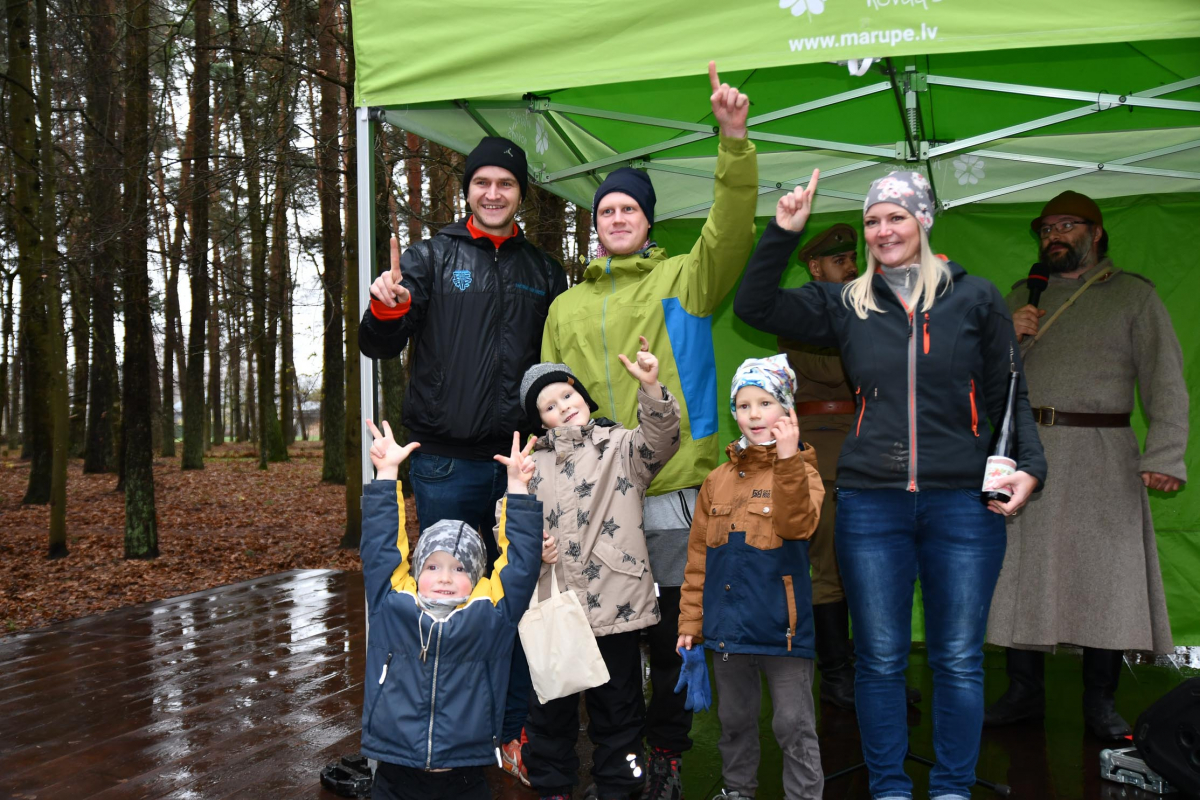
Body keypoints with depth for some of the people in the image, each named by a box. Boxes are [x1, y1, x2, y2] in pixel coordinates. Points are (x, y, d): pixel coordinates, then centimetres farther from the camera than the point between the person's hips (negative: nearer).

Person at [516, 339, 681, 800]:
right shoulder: (533, 465, 10)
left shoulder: (621, 448, 3)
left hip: (615, 603, -2)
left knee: (617, 706, 10)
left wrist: (651, 387, -32)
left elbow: (662, 438, -16)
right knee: (550, 706, 13)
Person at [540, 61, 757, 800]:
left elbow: (732, 230, -11)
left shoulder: (684, 280, 6)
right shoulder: (567, 305, 16)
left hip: (675, 493, -3)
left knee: (675, 630, 7)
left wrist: (734, 139, -23)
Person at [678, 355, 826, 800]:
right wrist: (690, 620, 6)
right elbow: (699, 557, 9)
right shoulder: (718, 480, 8)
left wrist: (788, 460, -32)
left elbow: (797, 524, -24)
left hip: (782, 628, -5)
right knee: (735, 718, 20)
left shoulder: (800, 470, -4)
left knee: (794, 724, 3)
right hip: (728, 626, 5)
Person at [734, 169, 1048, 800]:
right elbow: (753, 307, 8)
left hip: (963, 503, -1)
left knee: (958, 658, 6)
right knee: (880, 658, 7)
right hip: (871, 505, 1)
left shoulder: (975, 299, 7)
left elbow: (1010, 394, 9)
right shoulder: (846, 305, 10)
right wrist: (782, 234, -2)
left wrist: (1029, 466, -4)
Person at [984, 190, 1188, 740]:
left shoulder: (1133, 294, 7)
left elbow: (1164, 377, -2)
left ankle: (1100, 704, 8)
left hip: (1101, 452, -3)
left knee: (1105, 573, -2)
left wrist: (1165, 455, -16)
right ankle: (1024, 693, 13)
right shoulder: (1022, 296, 18)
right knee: (1021, 570, 2)